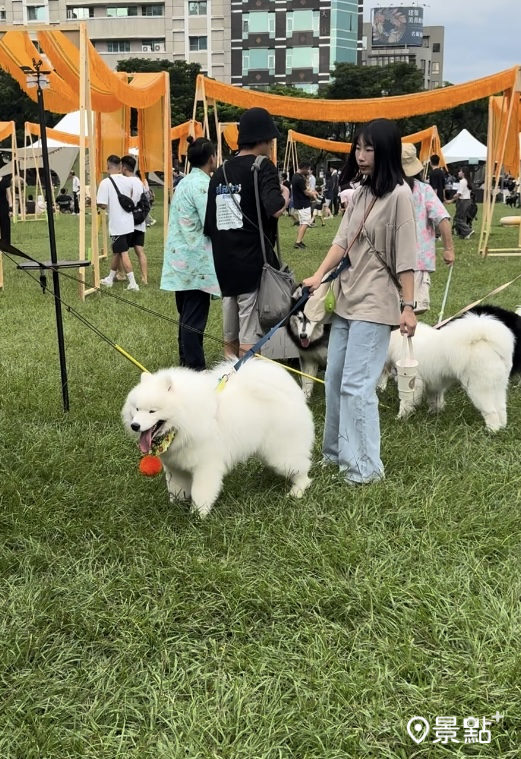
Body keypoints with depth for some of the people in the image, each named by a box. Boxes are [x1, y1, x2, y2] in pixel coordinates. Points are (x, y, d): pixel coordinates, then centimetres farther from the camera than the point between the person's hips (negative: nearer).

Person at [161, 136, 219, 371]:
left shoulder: (184, 183, 15)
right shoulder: (203, 185, -14)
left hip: (181, 259, 9)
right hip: (196, 262, -9)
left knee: (187, 316, 14)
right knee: (194, 319, -5)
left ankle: (186, 365, 22)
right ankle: (194, 370, -1)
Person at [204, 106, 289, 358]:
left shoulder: (221, 171, 11)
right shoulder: (262, 167, -8)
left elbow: (208, 226, 11)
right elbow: (275, 209, -24)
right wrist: (285, 194, -5)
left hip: (224, 265, 7)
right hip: (254, 263, -7)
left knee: (230, 337, 16)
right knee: (249, 341, -2)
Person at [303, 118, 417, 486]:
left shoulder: (399, 194, -11)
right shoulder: (361, 193, 12)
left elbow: (405, 256, -14)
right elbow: (343, 241, 8)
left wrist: (409, 306, -15)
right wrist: (319, 275, -6)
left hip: (375, 304, -8)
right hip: (348, 298, 8)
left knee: (356, 385, -8)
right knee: (335, 381, 14)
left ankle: (364, 466, 3)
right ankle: (337, 451, 28)